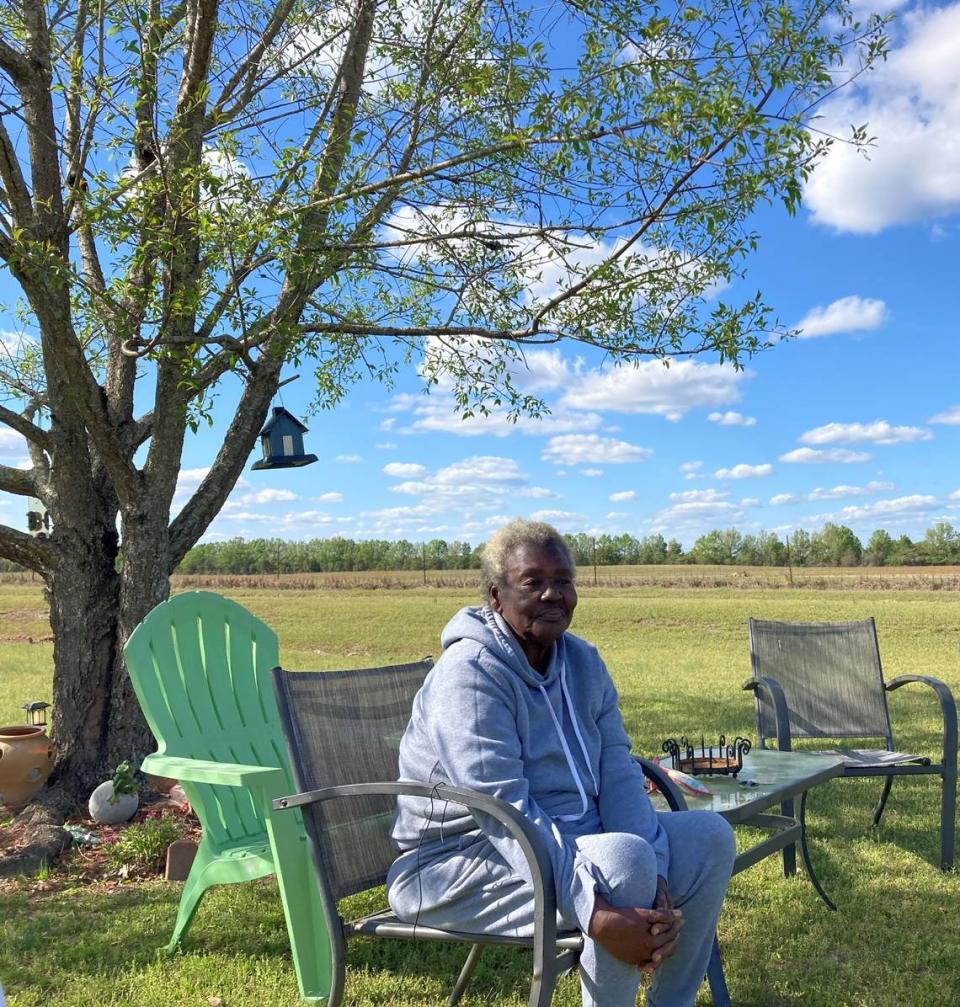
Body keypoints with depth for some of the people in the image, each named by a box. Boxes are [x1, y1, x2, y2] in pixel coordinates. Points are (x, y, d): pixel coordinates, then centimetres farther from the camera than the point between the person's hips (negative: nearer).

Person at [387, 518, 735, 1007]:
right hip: (459, 863, -8)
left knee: (710, 837, 0)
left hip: (567, 839, 8)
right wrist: (597, 915, -37)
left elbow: (618, 773, -4)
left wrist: (655, 877, -20)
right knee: (625, 857, -31)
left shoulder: (583, 662, 3)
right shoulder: (469, 674, -22)